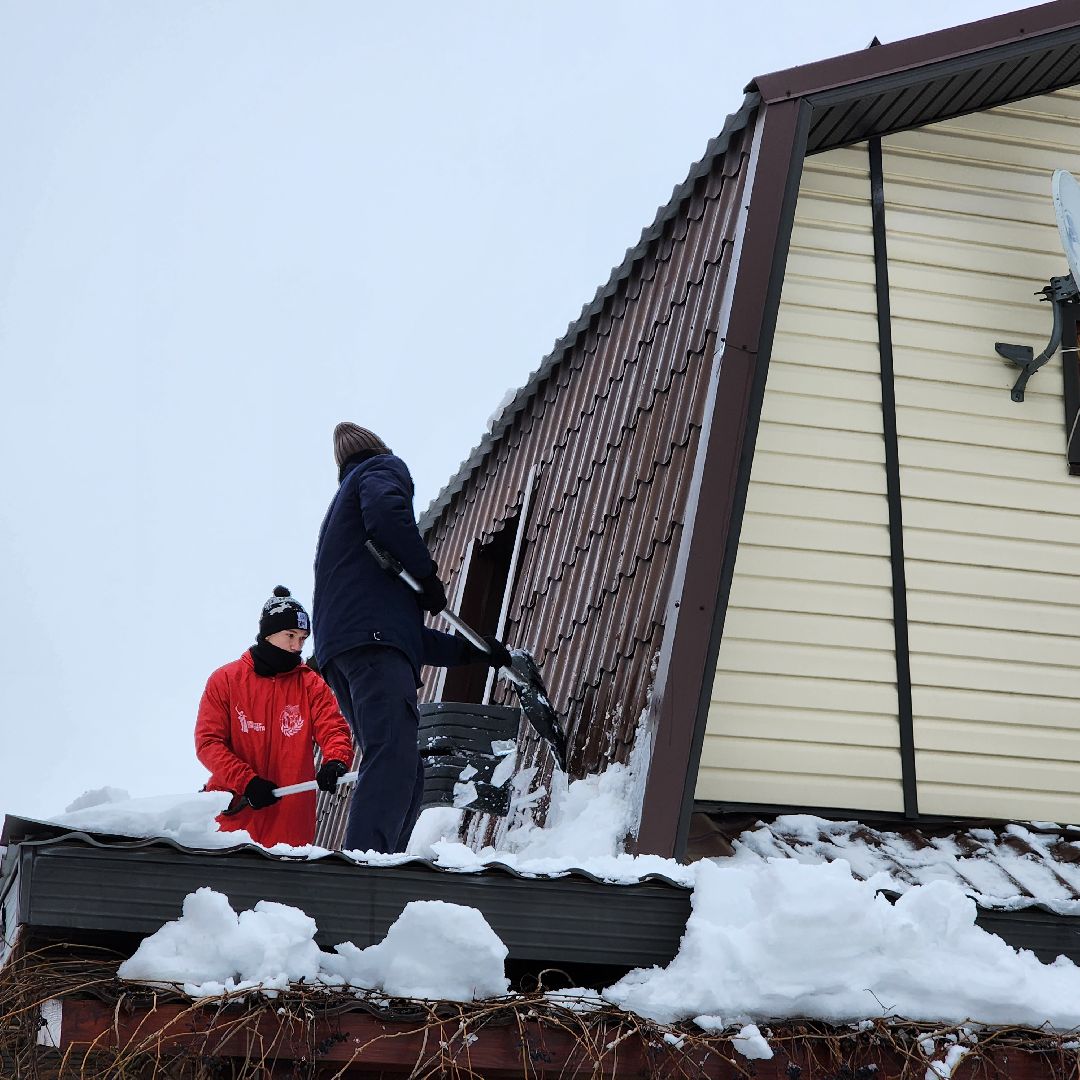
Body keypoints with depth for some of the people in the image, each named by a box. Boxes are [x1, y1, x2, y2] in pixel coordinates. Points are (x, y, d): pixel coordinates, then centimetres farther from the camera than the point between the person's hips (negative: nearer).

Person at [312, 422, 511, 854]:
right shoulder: (384, 468, 16)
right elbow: (386, 512, -14)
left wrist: (470, 650, 35)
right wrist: (427, 573, -1)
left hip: (338, 650, 9)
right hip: (374, 639, -9)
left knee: (405, 779, 6)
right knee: (393, 759, -23)